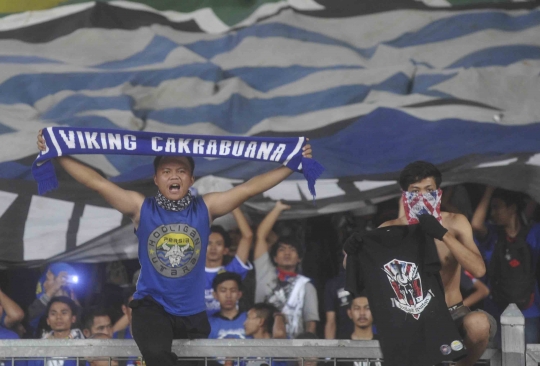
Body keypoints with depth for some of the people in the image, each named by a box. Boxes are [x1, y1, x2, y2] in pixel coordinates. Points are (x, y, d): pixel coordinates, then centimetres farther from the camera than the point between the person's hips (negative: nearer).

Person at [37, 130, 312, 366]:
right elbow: (97, 183, -5)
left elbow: (250, 188, 0)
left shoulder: (206, 208, 2)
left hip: (192, 312, 3)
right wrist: (57, 155, -11)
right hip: (151, 307, -3)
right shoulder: (141, 208, -2)